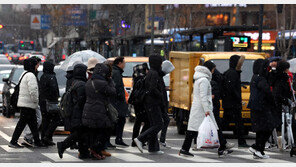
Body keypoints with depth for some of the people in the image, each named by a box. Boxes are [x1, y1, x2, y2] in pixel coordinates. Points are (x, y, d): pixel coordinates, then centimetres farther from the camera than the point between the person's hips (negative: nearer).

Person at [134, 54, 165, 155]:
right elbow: (153, 89, -24)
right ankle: (140, 139, -14)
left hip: (149, 102, 10)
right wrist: (161, 97, -12)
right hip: (153, 103, -10)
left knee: (153, 125, 11)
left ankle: (153, 148, 11)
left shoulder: (150, 73, 16)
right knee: (158, 125, -9)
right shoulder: (154, 74, -14)